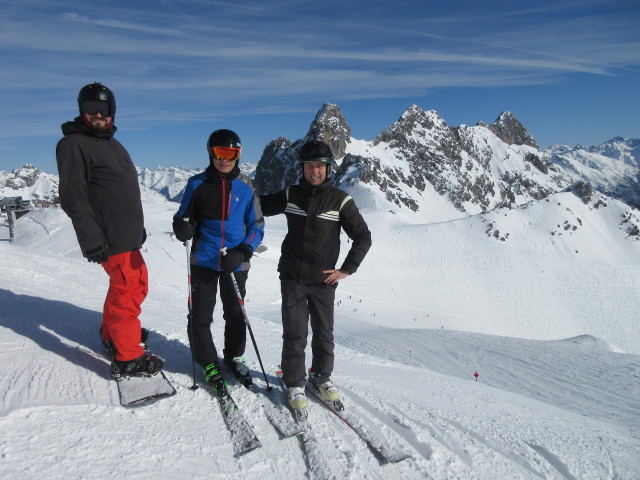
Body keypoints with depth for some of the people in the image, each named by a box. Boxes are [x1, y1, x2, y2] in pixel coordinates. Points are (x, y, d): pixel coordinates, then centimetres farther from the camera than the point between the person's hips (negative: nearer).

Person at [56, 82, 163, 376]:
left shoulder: (113, 144, 20)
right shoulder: (73, 144, -8)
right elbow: (73, 197, -15)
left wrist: (138, 227, 22)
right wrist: (92, 240, -21)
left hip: (128, 234, 9)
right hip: (109, 238, -9)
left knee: (137, 282, 16)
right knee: (127, 288, -7)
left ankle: (111, 333, 34)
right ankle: (127, 357, 4)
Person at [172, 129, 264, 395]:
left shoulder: (246, 186, -2)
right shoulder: (197, 183, -2)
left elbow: (256, 226, 1)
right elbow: (183, 216, 7)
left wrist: (243, 252, -14)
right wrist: (182, 227, -18)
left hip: (236, 263, 1)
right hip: (204, 260, 0)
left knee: (235, 313, 14)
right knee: (200, 315, 6)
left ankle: (234, 357, 36)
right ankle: (207, 362, 27)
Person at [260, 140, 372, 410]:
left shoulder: (340, 200, -3)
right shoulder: (290, 195, 3)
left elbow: (363, 238, 1)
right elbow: (261, 206, 17)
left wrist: (347, 269, -3)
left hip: (324, 280, 0)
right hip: (292, 277, 0)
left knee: (324, 332, 10)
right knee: (294, 333, 0)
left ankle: (322, 377, 31)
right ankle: (294, 383, 18)